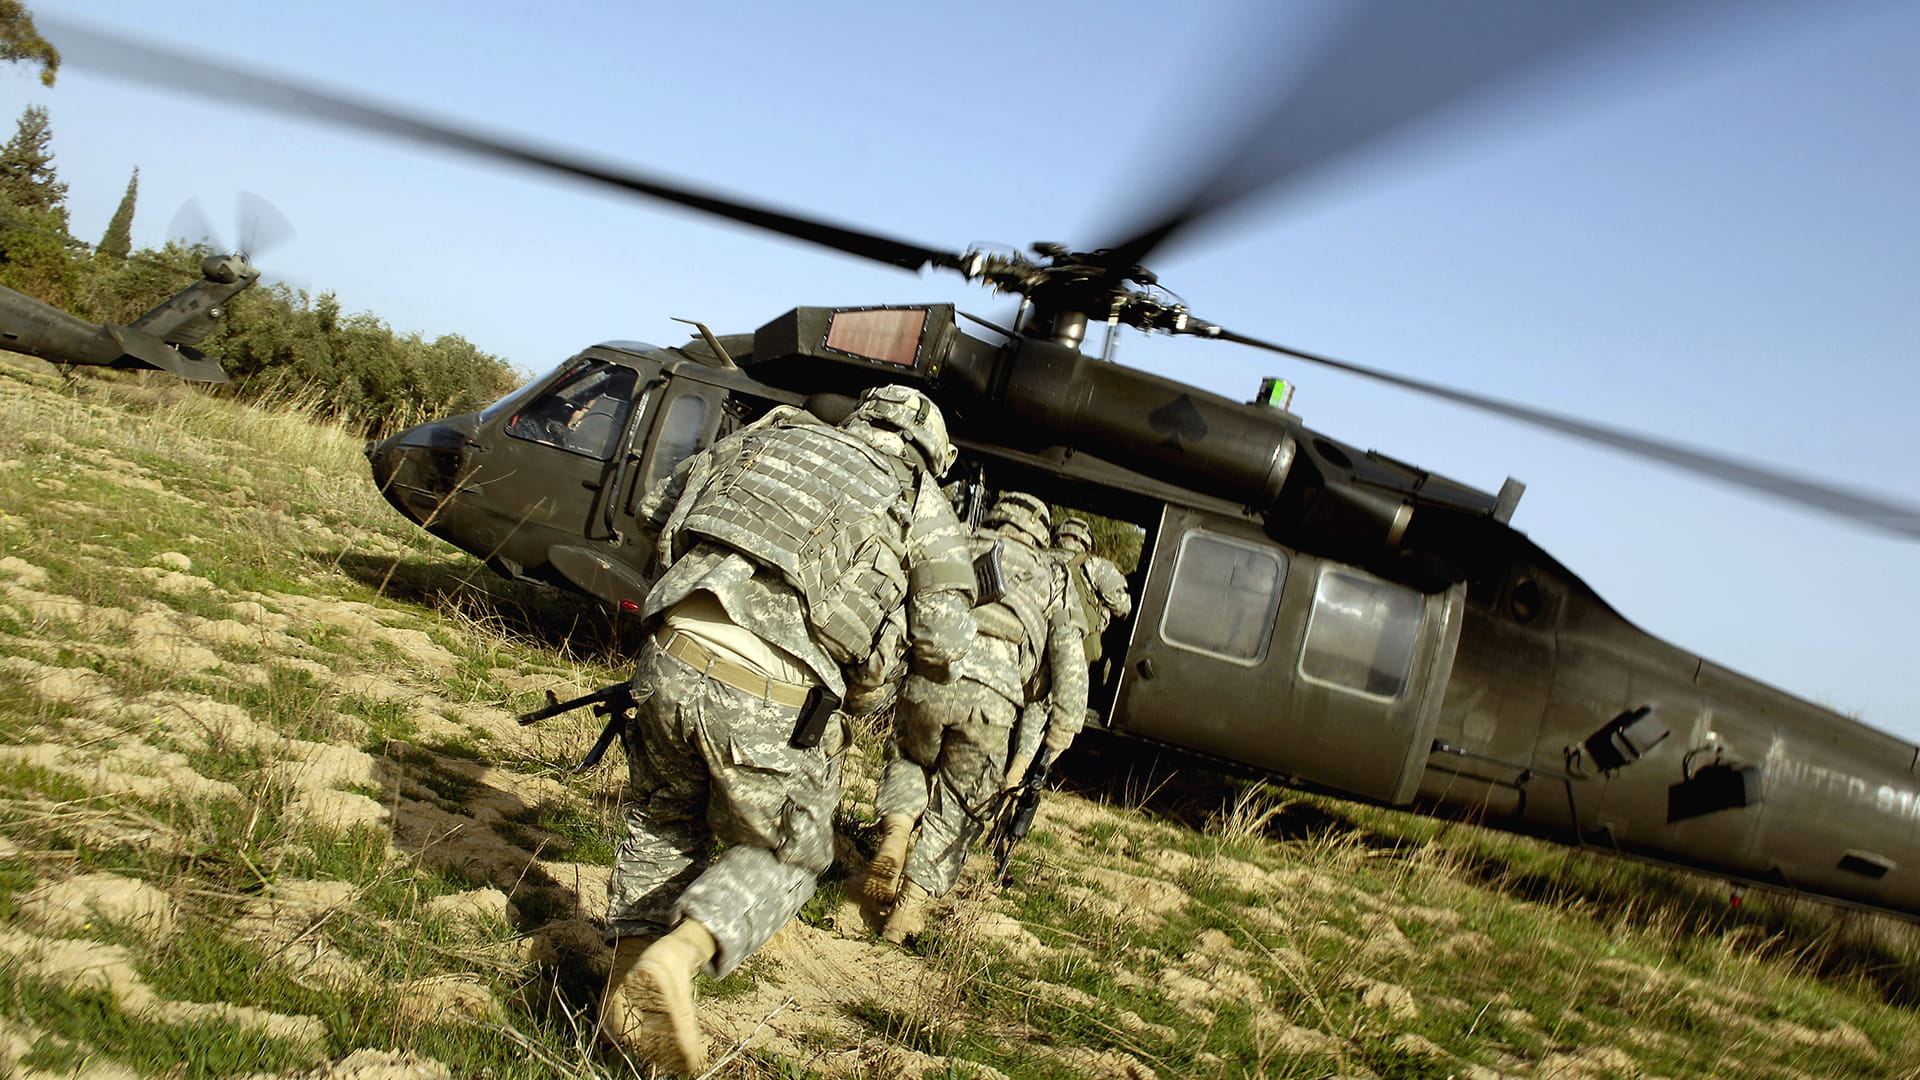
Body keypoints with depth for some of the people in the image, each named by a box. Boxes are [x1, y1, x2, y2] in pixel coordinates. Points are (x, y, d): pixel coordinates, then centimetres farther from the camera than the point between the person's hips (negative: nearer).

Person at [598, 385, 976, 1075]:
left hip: (670, 658, 4)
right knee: (784, 854, 18)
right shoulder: (920, 501, 10)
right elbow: (943, 648, 5)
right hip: (768, 700, -4)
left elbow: (659, 509, 27)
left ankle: (627, 995, 27)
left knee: (662, 827, 27)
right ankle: (678, 955, -5)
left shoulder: (772, 436, 20)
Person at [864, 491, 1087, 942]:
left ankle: (897, 827, 3)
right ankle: (910, 904, 10)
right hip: (990, 697, -1)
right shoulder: (1050, 579, 25)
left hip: (926, 679, 1)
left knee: (909, 760, 30)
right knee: (962, 803, 16)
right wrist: (1062, 732, 16)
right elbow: (1070, 664, 16)